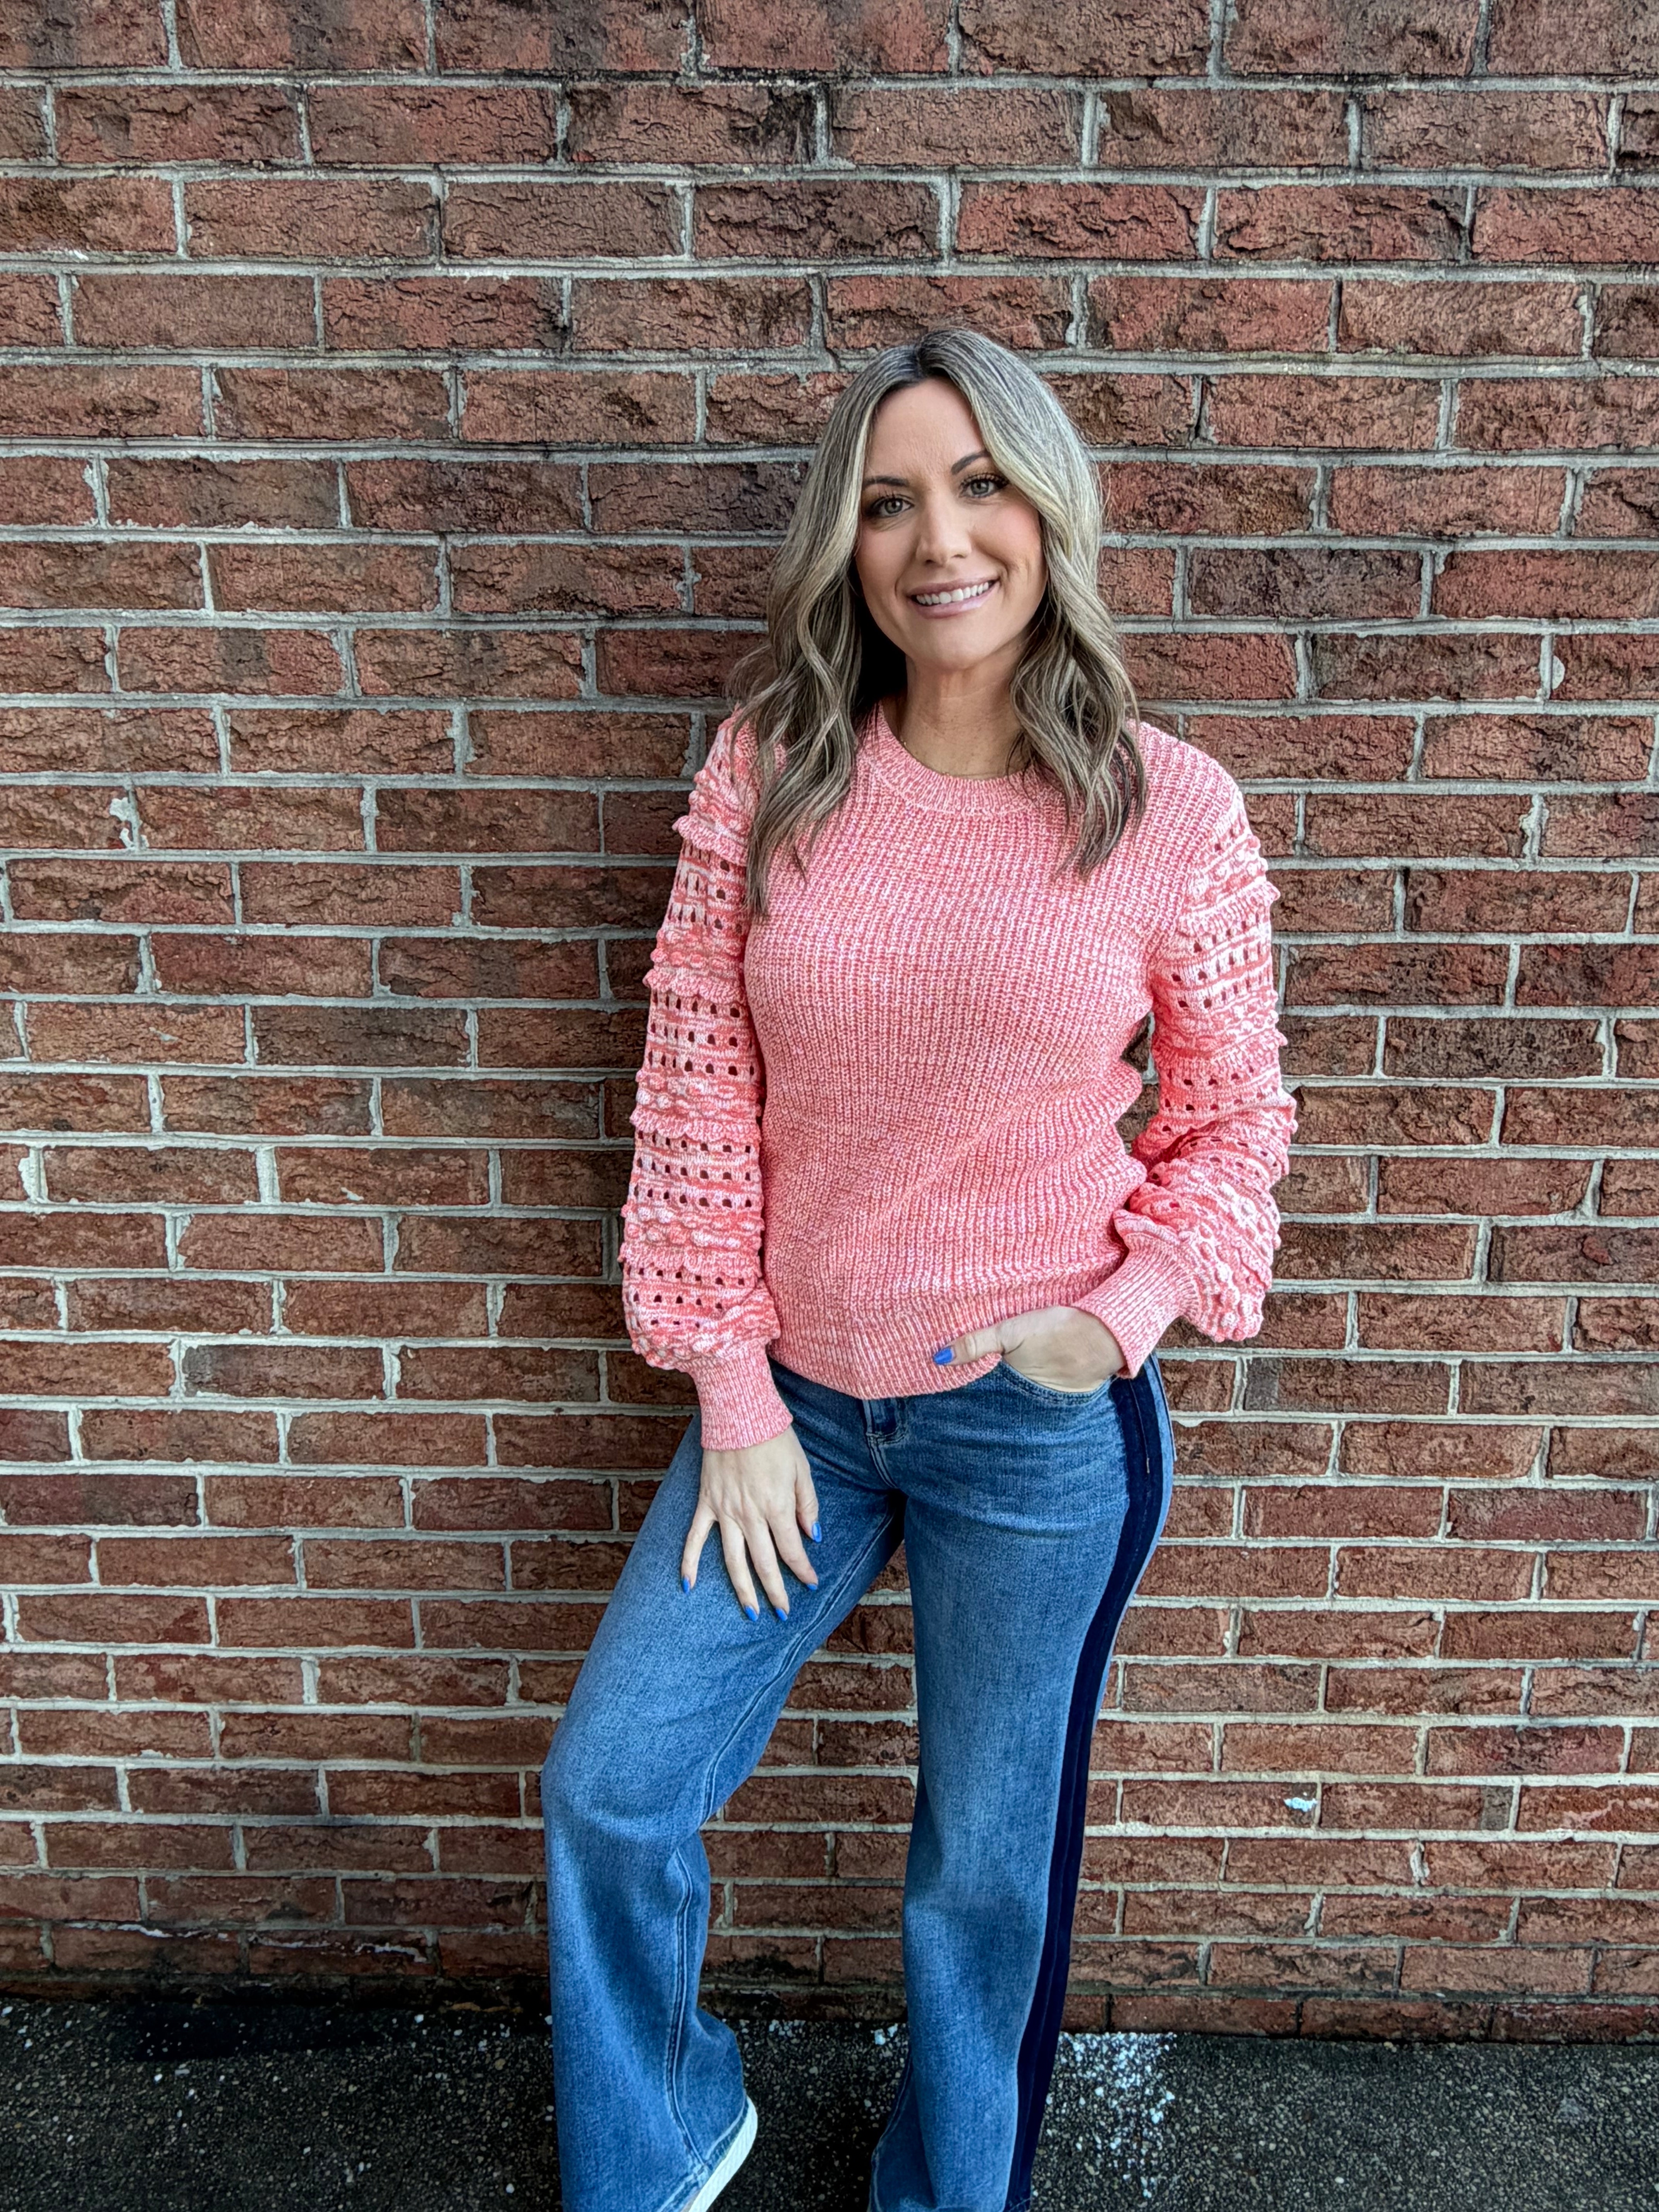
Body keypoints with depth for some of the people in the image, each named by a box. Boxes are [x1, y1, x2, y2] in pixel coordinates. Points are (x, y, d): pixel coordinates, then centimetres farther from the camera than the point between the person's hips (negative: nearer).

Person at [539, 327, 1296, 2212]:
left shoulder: (1169, 810, -8)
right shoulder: (768, 771, -6)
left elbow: (1234, 1119, 2)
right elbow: (696, 1093, -3)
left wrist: (1129, 1310, -15)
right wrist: (734, 1397, -4)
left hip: (1044, 1422, -1)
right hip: (791, 1400, 2)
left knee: (989, 1864, 17)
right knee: (609, 1794, 10)